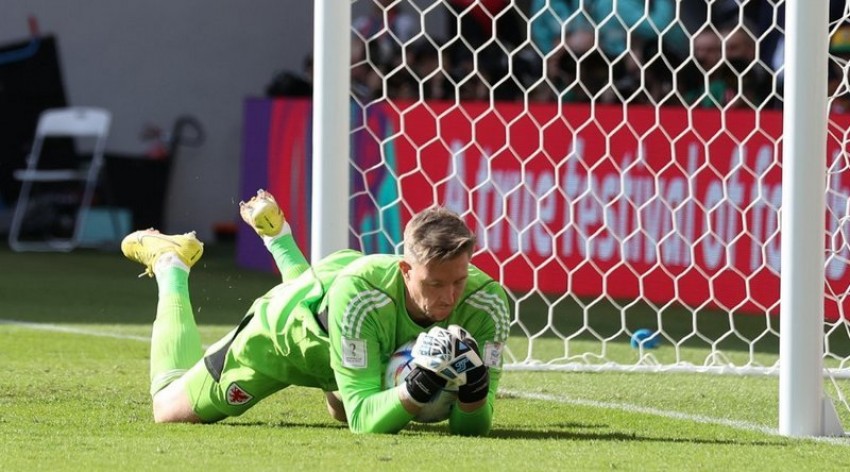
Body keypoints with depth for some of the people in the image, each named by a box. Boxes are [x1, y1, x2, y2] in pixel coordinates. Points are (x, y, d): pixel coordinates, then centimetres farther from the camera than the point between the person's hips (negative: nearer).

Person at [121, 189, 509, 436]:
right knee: (169, 409, 15)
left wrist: (474, 394, -54)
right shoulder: (359, 293, -48)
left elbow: (471, 426, -31)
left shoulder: (485, 302, -36)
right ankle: (170, 265, 35)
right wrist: (418, 389, -65)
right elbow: (364, 419, -46)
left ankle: (276, 234, 48)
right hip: (286, 326, -5)